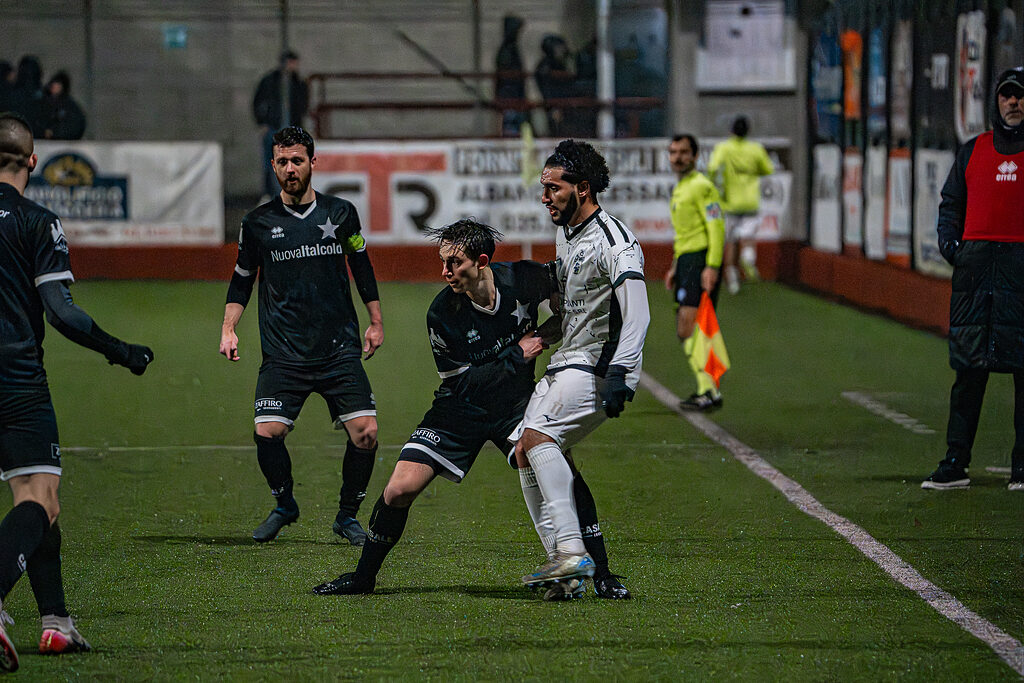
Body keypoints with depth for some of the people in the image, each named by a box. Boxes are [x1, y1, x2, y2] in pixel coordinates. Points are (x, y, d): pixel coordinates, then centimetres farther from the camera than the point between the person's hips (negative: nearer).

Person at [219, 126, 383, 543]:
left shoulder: (340, 213, 5)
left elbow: (361, 267, 18)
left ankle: (347, 515, 11)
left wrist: (376, 322, 18)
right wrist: (228, 329, 5)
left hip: (339, 349, 1)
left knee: (365, 432, -10)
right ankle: (284, 505, 13)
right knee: (267, 433, -15)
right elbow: (242, 279, 14)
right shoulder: (258, 222, 3)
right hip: (283, 353, -1)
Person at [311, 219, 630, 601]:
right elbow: (463, 380, -12)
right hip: (460, 408, -1)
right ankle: (364, 576, 11)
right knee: (400, 489, -11)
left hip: (516, 404, 1)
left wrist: (552, 330, -11)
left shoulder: (524, 279, -15)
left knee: (563, 477, -21)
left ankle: (600, 575, -6)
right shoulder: (441, 314, -20)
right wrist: (518, 355, -15)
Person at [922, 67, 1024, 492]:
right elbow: (951, 203, 19)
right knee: (968, 365, 2)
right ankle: (955, 463, 4)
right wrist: (950, 243, 2)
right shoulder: (974, 151, 16)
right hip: (975, 260, 3)